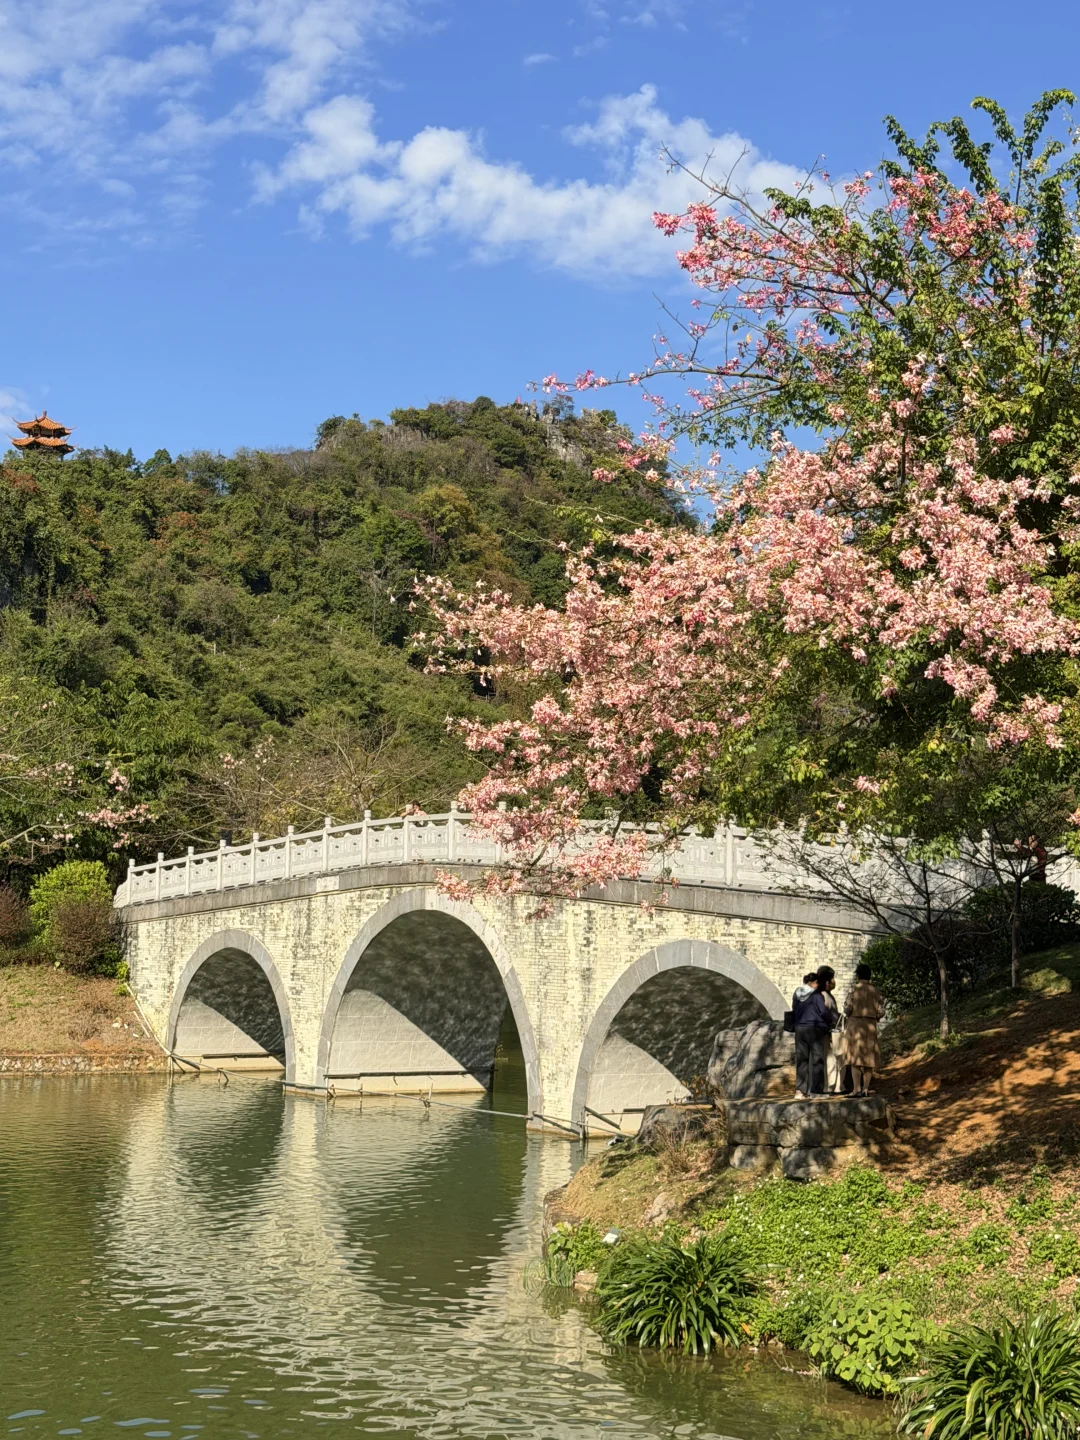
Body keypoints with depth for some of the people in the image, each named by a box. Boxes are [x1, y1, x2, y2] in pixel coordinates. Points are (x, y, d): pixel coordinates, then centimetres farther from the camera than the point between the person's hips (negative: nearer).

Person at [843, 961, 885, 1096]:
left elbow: (847, 1008, -10)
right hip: (871, 1026, 3)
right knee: (868, 1058, 9)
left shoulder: (854, 989, -7)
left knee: (855, 1059, -1)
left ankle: (857, 1089, -7)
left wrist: (848, 1013, 12)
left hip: (855, 1025, -3)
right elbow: (881, 1011, 1)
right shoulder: (876, 991, 4)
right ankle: (866, 1089, 7)